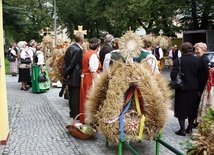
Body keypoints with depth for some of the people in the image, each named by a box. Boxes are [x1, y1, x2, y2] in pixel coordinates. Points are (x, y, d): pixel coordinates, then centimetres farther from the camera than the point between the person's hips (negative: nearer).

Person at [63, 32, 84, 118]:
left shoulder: (70, 48, 7)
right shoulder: (78, 50, -20)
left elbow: (65, 61, 8)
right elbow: (73, 63, -20)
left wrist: (66, 73, 6)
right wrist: (67, 74, -8)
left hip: (69, 76, 9)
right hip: (75, 77, -9)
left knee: (71, 95, 17)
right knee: (76, 96, 1)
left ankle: (72, 112, 28)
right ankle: (76, 114, 10)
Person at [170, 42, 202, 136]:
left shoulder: (178, 61, -17)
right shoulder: (197, 60, -7)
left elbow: (173, 75, -19)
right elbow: (201, 75, -4)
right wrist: (198, 87, 9)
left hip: (182, 89, -3)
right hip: (194, 89, 4)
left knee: (181, 110, 8)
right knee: (192, 109, 16)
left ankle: (182, 130, 13)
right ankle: (190, 128, 26)